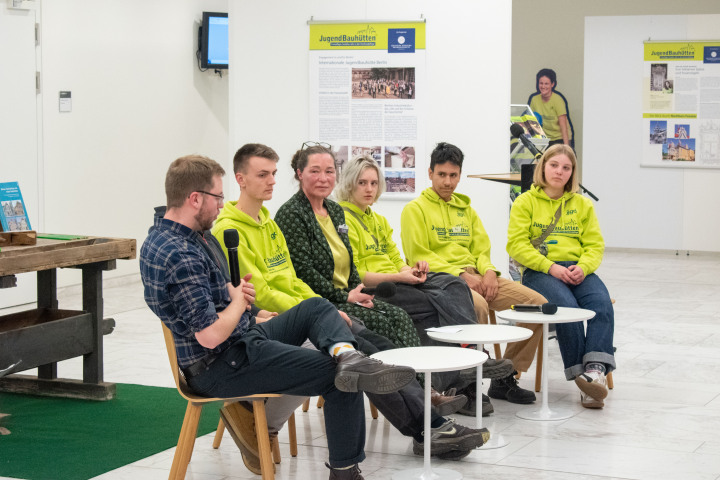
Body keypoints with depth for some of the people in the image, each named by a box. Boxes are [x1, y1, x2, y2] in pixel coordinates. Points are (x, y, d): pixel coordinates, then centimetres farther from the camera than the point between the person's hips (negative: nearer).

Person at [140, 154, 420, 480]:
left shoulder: (161, 238, 8)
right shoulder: (181, 256, -26)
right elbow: (210, 335, -29)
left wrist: (239, 305, 13)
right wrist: (238, 301, -10)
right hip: (222, 369, -11)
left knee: (317, 308, 11)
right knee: (342, 382, -8)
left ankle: (347, 355, -19)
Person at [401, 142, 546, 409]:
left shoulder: (465, 208, 24)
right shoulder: (415, 209, 3)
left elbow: (481, 248, 20)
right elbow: (419, 257, -7)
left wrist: (488, 271, -4)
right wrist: (459, 275, -15)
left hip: (474, 277, 7)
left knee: (538, 303, -9)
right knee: (477, 305, -40)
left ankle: (505, 377, -2)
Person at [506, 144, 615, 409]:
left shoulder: (582, 204, 19)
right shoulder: (525, 202, 8)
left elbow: (595, 244, 12)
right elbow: (517, 245, -3)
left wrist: (583, 267, -11)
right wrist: (551, 267, -15)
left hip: (578, 271, 3)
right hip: (539, 272, -3)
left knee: (601, 303, -29)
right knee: (567, 305, -33)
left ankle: (596, 369, -38)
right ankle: (580, 374, -26)